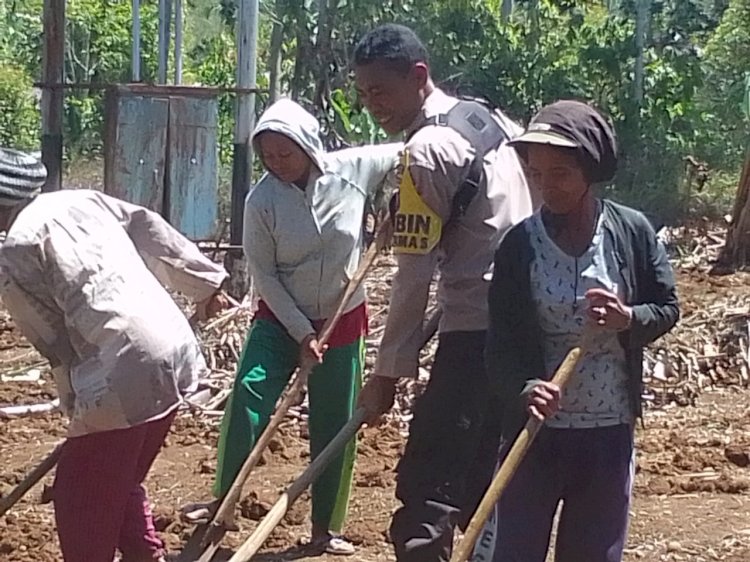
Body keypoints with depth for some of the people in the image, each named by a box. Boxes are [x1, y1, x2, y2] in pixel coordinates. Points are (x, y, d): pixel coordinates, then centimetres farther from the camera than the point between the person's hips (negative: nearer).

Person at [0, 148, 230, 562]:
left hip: (125, 375, -8)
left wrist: (77, 406, 8)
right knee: (120, 481, 24)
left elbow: (55, 344, -2)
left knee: (80, 497, 4)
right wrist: (205, 284, 28)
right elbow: (154, 234, 19)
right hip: (177, 354, 8)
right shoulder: (82, 199, 15)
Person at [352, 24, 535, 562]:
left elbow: (414, 277, -16)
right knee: (479, 476, 18)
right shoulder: (495, 120, 14)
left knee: (428, 482, -12)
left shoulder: (428, 150, -13)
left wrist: (388, 372, -11)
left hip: (476, 333, -10)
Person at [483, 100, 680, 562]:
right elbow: (502, 341, -9)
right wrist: (524, 388, -29)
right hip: (536, 426, -1)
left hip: (610, 429, 1)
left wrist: (629, 318, -18)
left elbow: (668, 308, 4)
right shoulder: (519, 244, -7)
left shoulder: (632, 231, -5)